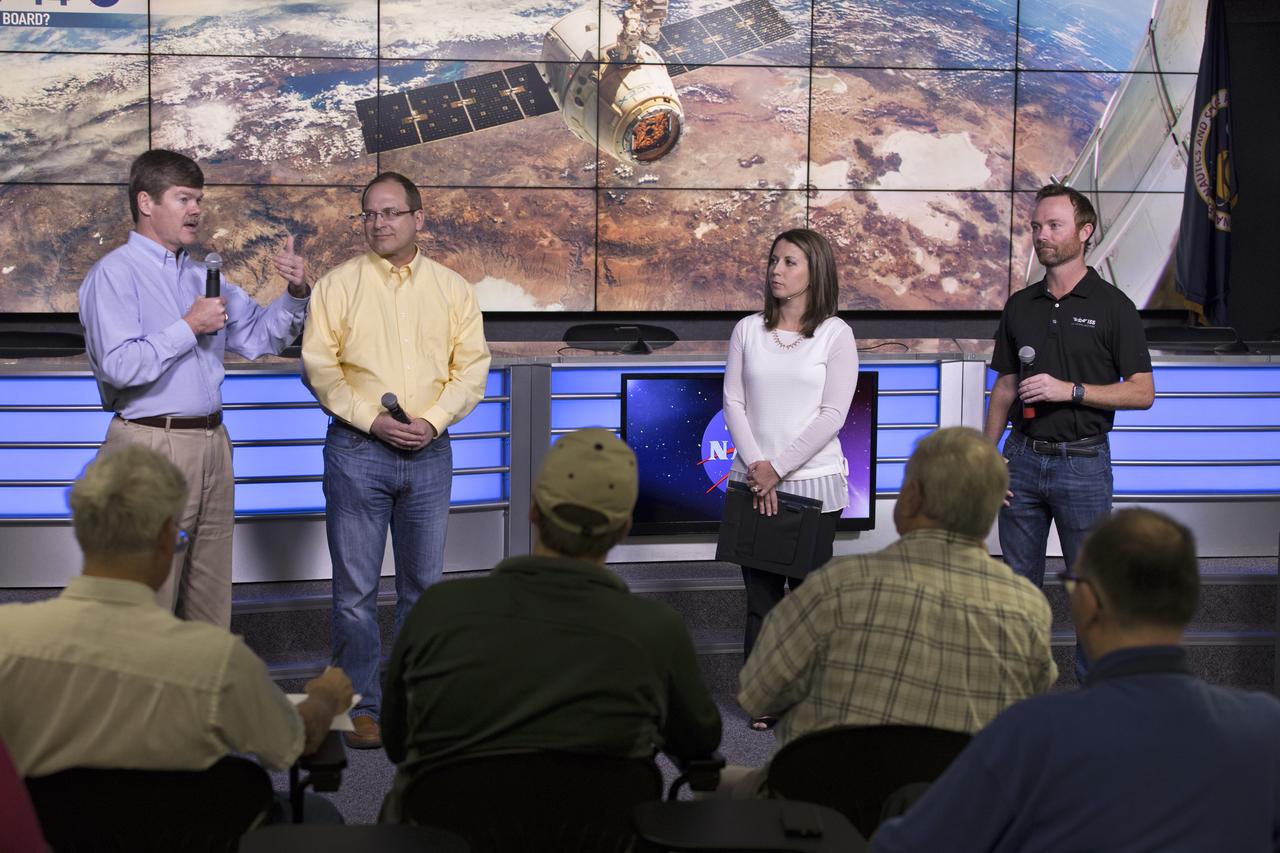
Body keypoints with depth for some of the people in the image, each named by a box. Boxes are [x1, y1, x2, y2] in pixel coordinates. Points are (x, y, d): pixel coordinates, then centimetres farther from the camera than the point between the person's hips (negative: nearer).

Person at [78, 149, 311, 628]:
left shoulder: (202, 276, 15)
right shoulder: (116, 273, -7)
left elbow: (259, 338, 17)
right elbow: (120, 366, -20)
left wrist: (295, 295, 0)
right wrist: (189, 328, -13)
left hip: (211, 442, 8)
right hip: (152, 445, -7)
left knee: (210, 598, 12)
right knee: (151, 597, -2)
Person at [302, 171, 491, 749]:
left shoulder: (453, 289, 7)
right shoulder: (339, 284, 1)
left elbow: (472, 366, 5)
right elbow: (318, 365, -3)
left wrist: (433, 420, -10)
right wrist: (371, 420, -13)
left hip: (429, 451, 2)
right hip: (357, 449, -2)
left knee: (424, 582, 9)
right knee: (355, 587, -1)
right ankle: (362, 706, 8)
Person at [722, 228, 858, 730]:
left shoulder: (836, 334, -1)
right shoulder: (748, 330, 8)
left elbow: (833, 415, -7)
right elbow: (733, 401, 3)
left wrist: (778, 468, -11)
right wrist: (756, 466, -10)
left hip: (813, 481, -2)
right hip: (755, 481, 3)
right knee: (761, 594, 3)